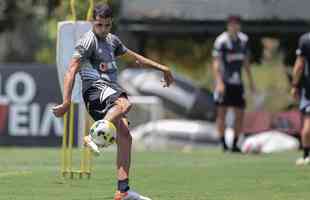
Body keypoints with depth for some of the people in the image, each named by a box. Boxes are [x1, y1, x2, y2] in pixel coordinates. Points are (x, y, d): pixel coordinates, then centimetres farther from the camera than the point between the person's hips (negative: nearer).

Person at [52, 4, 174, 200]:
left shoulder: (112, 40, 21)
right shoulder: (88, 41, -6)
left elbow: (133, 57, 37)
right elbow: (72, 71, -13)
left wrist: (162, 68, 38)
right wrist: (66, 102, -23)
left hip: (112, 91, 8)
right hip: (96, 90, -8)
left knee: (125, 137, -3)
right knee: (124, 104, -37)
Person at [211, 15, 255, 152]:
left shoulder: (243, 40, 9)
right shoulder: (221, 41, -10)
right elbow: (216, 63, -13)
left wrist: (251, 82, 18)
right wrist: (219, 82, -22)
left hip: (237, 83, 6)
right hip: (224, 82, -6)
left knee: (240, 114, 3)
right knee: (222, 112, -4)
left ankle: (235, 144, 11)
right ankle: (223, 143, 1)